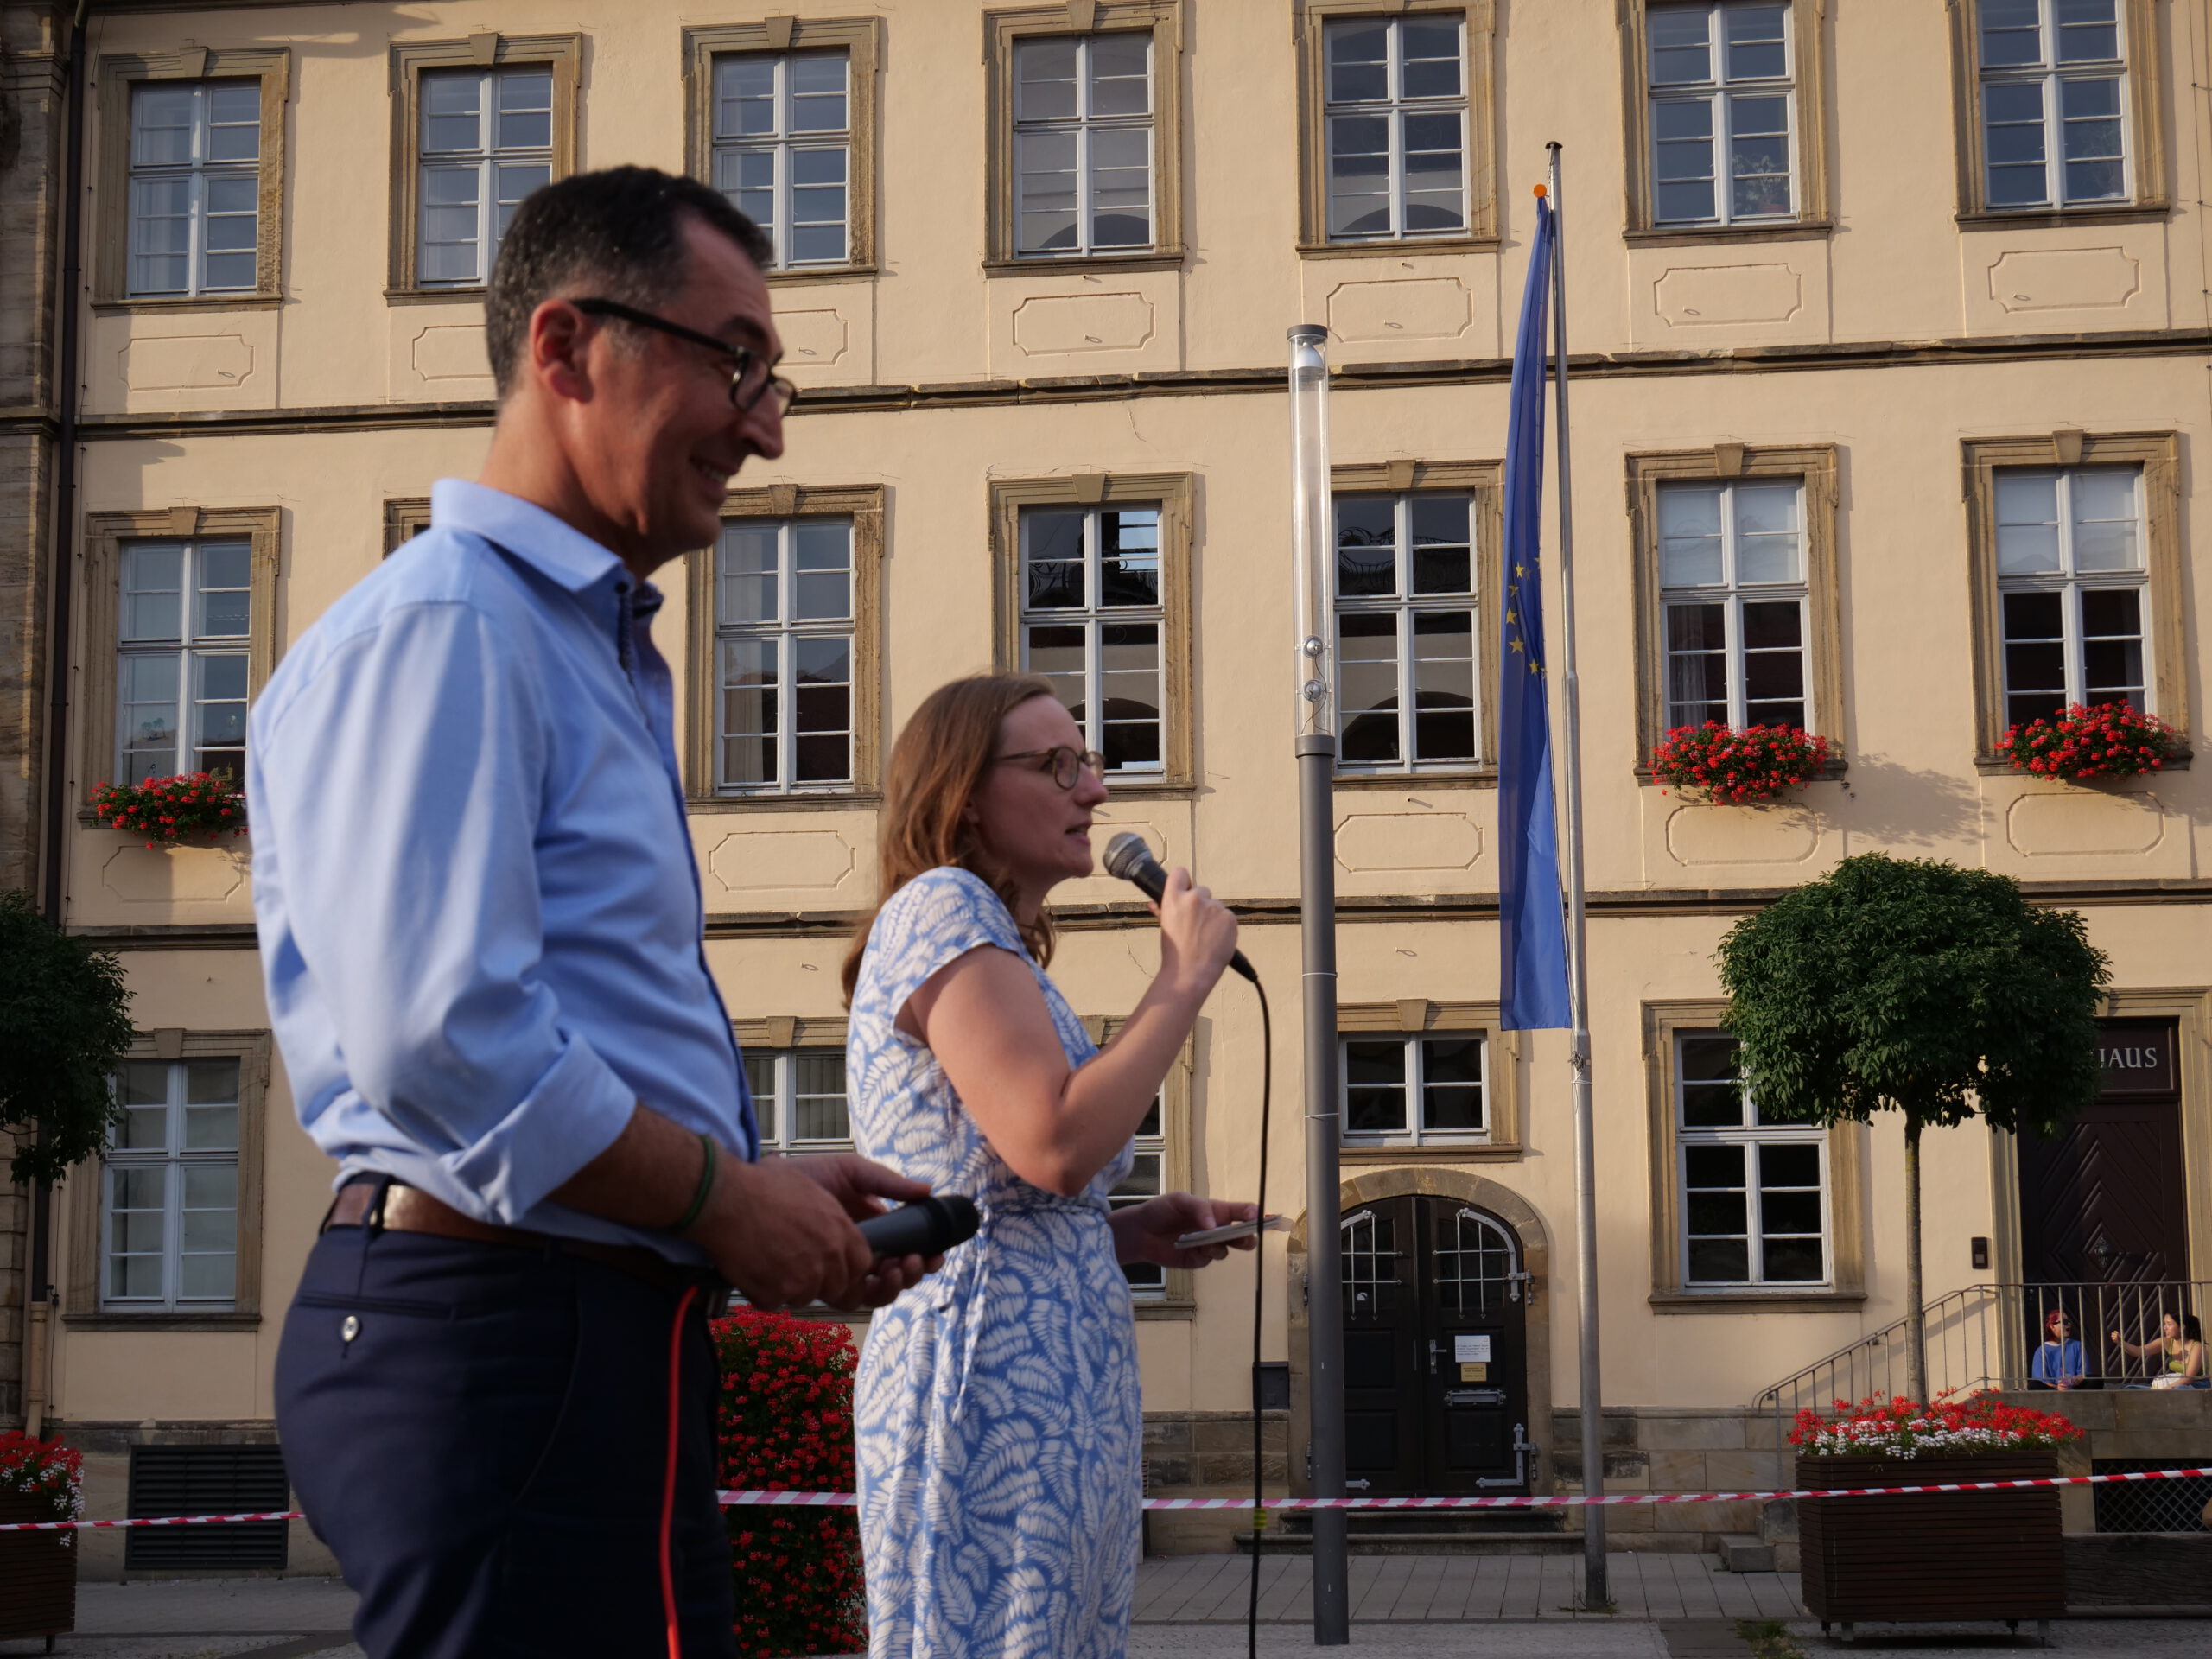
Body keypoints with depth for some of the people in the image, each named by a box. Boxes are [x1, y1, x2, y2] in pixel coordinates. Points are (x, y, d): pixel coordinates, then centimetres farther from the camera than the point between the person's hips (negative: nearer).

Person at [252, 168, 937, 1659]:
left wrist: (767, 1190, 13)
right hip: (493, 1327, -10)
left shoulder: (603, 652, 22)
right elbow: (436, 1037, -23)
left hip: (597, 1338, 10)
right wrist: (727, 1201, -12)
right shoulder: (442, 627, -12)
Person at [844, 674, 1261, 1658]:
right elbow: (1056, 1146, -20)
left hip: (1054, 1384, 10)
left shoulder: (991, 938, 24)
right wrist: (1185, 976, -10)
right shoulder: (942, 909, -8)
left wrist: (1131, 1232, 10)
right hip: (994, 1368, -10)